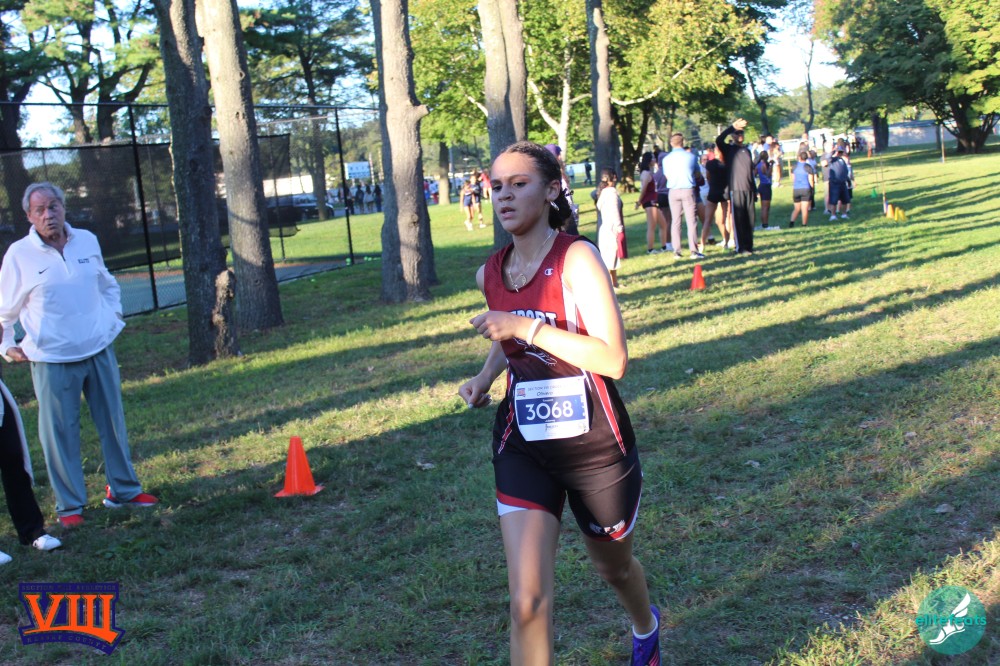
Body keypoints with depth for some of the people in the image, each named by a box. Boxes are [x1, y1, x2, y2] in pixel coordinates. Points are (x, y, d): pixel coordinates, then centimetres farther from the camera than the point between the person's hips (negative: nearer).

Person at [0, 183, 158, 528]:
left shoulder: (88, 241, 4)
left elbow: (108, 285, 21)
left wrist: (114, 318, 11)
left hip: (99, 350, 4)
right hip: (52, 360, -4)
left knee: (113, 422, 11)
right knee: (60, 432, 2)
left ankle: (123, 489, 26)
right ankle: (69, 505, 15)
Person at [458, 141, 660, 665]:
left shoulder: (576, 258, -16)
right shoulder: (490, 275, 1)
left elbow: (613, 358, -24)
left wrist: (526, 327, -28)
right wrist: (485, 377, 5)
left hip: (595, 444, -3)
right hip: (523, 447, 3)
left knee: (614, 566, 24)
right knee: (527, 601, -11)